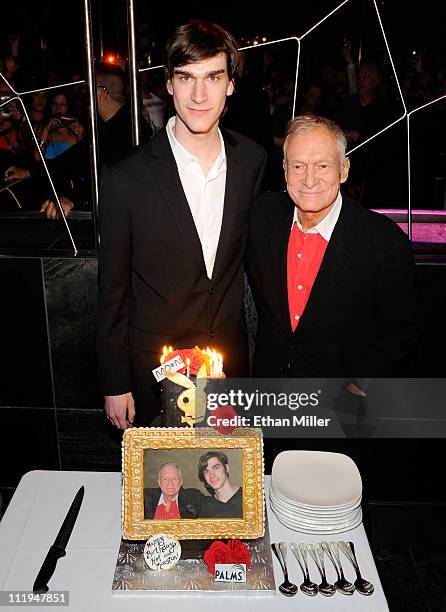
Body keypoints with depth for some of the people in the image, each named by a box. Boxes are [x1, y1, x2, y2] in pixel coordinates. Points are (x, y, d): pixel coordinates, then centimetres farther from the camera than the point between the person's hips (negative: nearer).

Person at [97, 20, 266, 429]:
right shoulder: (126, 179, -17)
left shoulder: (252, 161, -6)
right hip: (154, 365, -3)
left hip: (230, 356, 3)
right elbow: (112, 291, -9)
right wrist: (114, 383, -5)